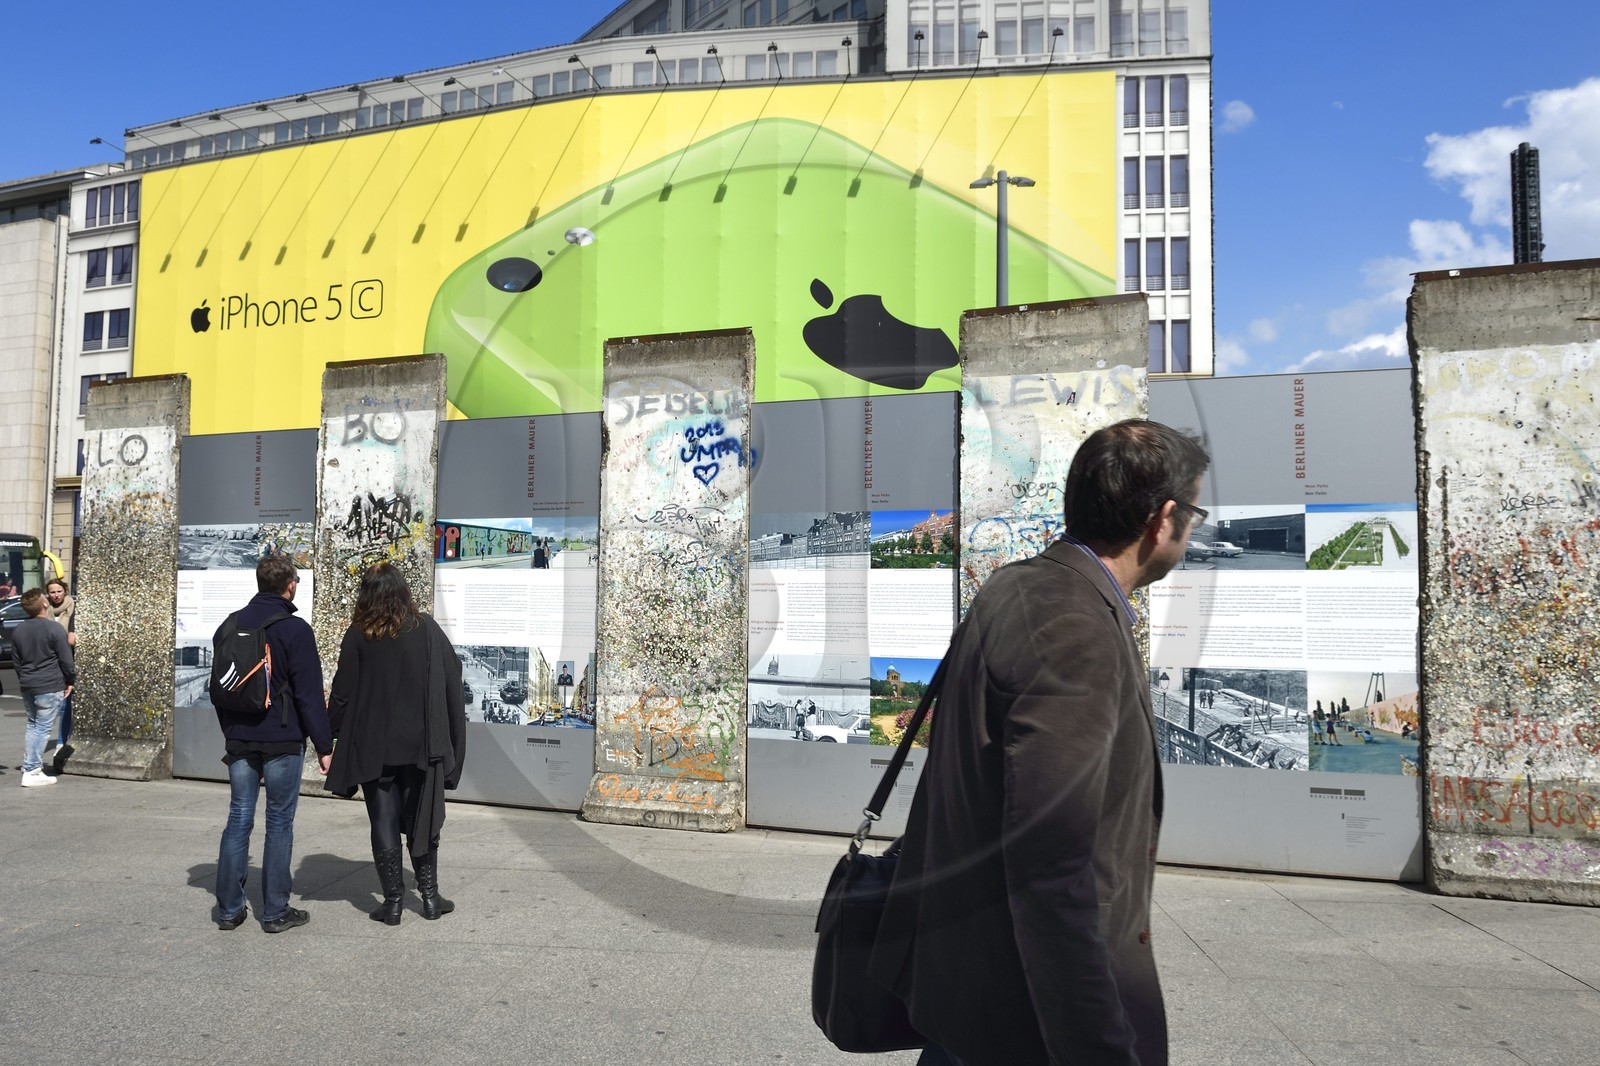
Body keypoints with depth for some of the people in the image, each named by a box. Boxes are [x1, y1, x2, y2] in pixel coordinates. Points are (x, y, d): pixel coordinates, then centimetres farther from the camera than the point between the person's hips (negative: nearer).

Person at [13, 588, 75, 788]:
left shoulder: (18, 631, 6)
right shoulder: (54, 629, -13)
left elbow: (16, 661, 12)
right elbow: (66, 659, -11)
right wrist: (70, 680, 2)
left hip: (27, 686, 6)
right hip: (50, 686, -6)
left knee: (32, 725, 18)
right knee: (43, 728, -2)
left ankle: (30, 767, 18)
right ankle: (32, 772, -3)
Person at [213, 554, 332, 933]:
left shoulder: (231, 625, 9)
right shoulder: (294, 629, -12)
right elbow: (309, 695, -13)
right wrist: (324, 746, -8)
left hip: (240, 740, 5)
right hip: (282, 741, -5)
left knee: (239, 819, 11)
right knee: (279, 822, 3)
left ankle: (229, 908, 16)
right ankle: (275, 911, 9)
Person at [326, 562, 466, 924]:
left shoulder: (358, 636, -6)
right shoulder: (427, 629, -4)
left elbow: (342, 694, -5)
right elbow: (452, 684, -3)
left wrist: (332, 736, 7)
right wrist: (453, 742, 5)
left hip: (373, 748, -1)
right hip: (421, 745, 1)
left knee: (384, 826, 9)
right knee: (422, 822, 14)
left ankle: (393, 901, 12)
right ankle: (430, 896, 17)